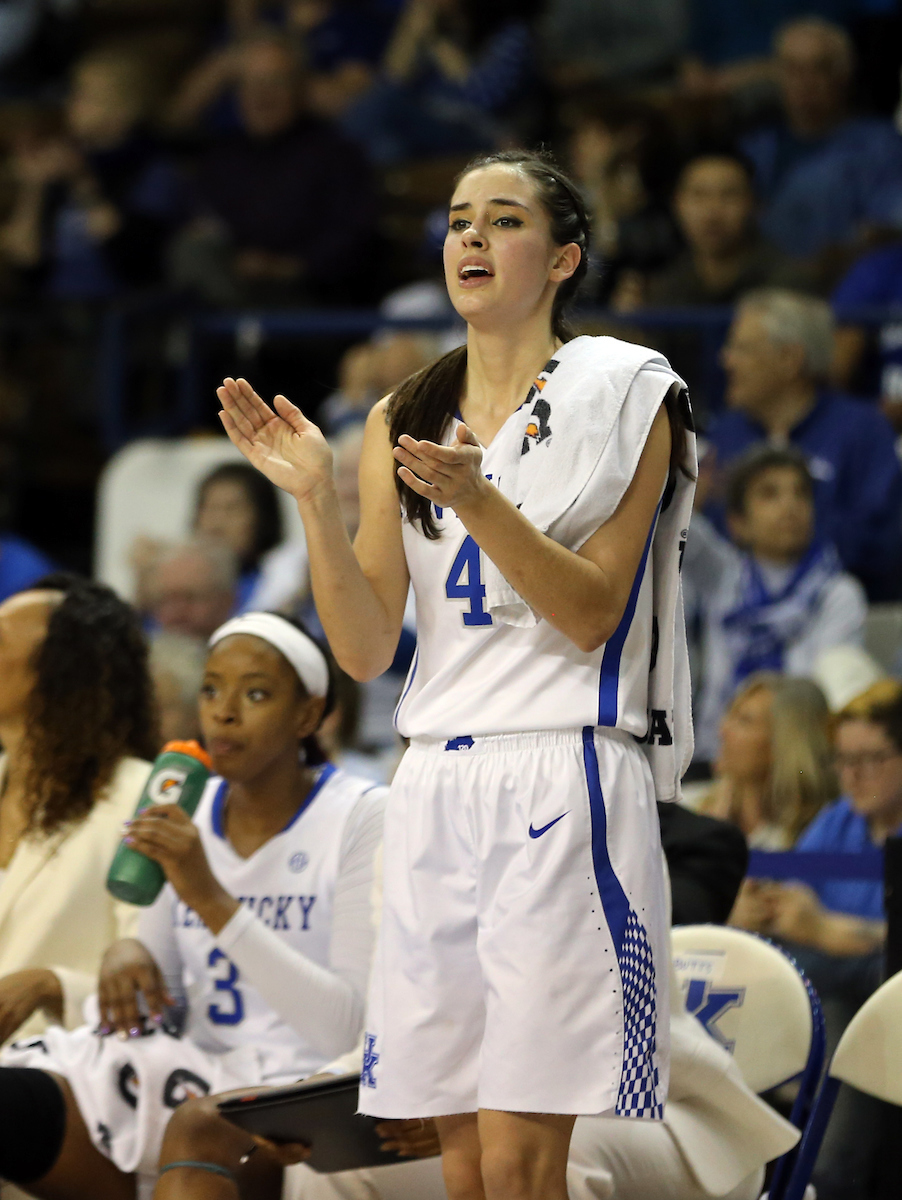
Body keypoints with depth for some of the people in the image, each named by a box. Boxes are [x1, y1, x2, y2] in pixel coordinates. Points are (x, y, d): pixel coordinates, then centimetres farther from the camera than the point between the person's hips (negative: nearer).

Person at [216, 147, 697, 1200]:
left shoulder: (622, 398, 1)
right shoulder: (401, 423, 14)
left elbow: (592, 615, -8)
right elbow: (364, 649, 6)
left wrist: (477, 501, -22)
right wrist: (315, 501, -8)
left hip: (564, 786, -5)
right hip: (436, 787, 5)